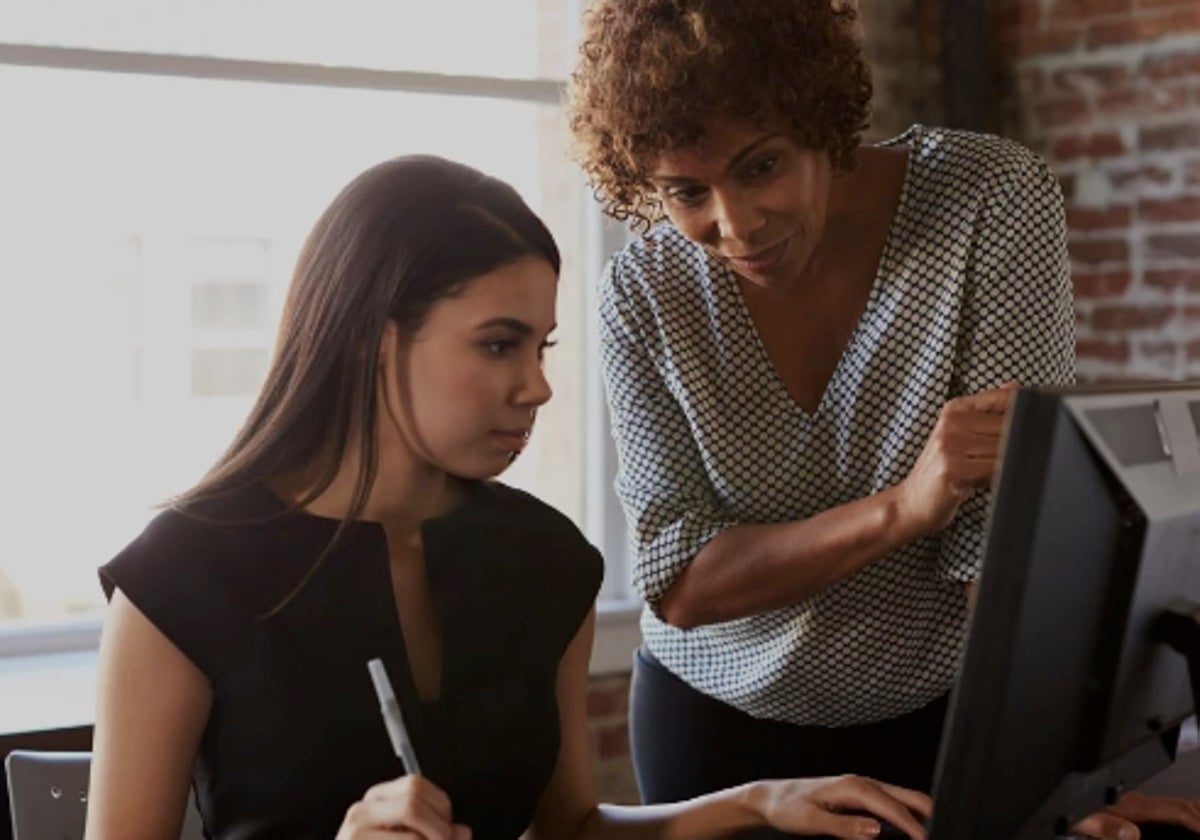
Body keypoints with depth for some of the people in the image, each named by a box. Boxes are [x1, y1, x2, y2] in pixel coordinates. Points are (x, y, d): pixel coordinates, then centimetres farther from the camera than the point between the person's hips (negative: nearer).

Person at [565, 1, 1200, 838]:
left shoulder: (994, 200, -20)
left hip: (945, 714, -1)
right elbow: (678, 585, -18)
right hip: (713, 721, 1)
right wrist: (902, 507, -31)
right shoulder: (644, 292, -14)